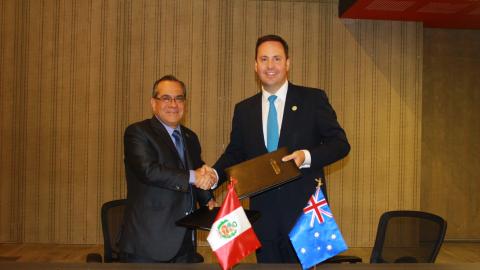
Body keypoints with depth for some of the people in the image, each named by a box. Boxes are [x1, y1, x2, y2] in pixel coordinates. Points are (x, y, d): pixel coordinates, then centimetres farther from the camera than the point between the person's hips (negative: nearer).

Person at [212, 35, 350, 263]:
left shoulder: (313, 99, 1)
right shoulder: (243, 109, 11)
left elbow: (340, 143, -1)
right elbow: (235, 153, 13)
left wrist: (307, 156, -19)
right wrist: (214, 174, -7)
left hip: (304, 210, -3)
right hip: (263, 212, 3)